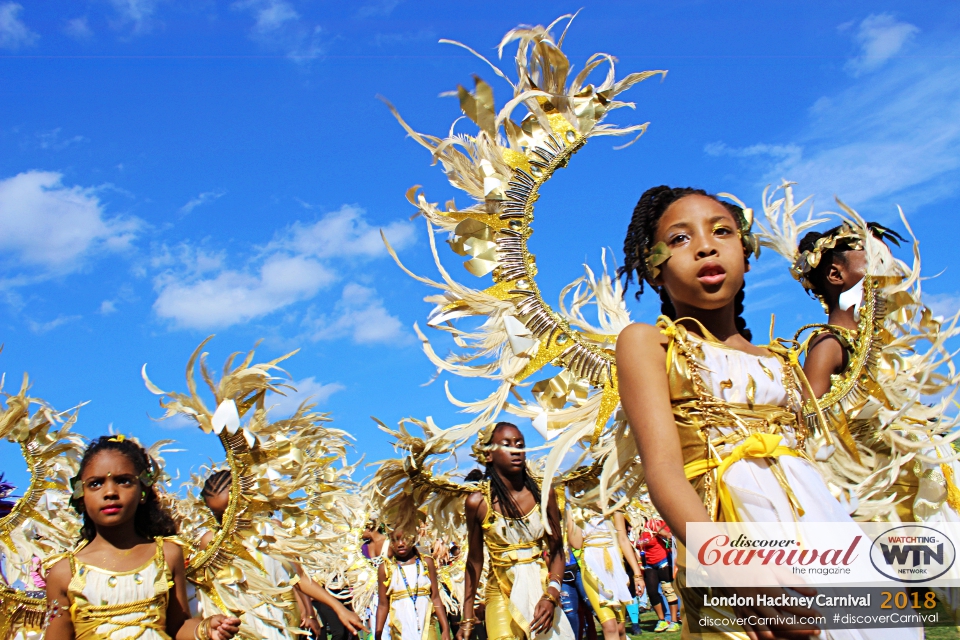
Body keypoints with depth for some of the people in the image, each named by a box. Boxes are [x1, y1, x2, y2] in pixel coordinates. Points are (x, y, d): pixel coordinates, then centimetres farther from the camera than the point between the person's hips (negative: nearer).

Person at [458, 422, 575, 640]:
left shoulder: (542, 493, -4)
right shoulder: (478, 501, -8)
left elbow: (556, 550, 0)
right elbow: (474, 560, -1)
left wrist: (551, 595, -14)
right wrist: (467, 618, 1)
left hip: (542, 591, 2)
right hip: (503, 595, -2)